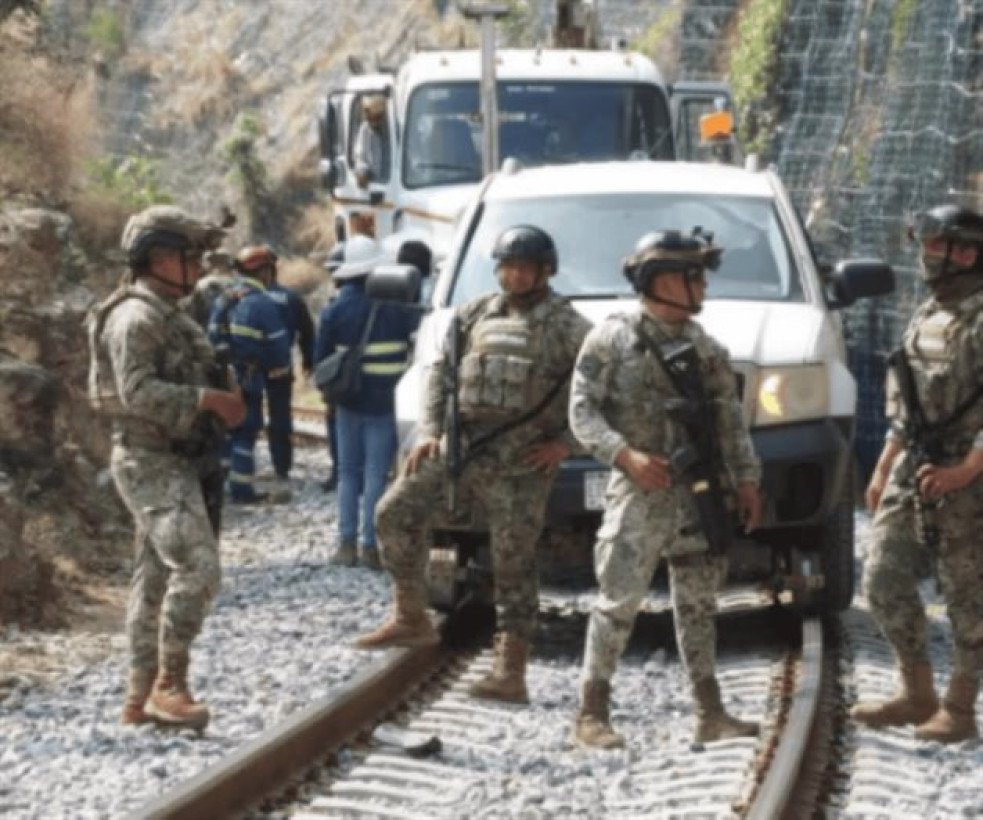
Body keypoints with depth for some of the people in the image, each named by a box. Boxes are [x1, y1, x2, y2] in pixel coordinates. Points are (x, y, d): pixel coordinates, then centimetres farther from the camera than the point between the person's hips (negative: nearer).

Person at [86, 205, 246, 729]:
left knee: (156, 578, 10)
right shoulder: (136, 316, -15)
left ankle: (140, 698, 13)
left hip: (172, 462, 10)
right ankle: (168, 685, -14)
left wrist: (220, 401, 9)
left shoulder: (168, 315, 17)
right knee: (198, 567, -18)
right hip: (152, 463, -10)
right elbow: (137, 391, -24)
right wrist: (209, 400, -23)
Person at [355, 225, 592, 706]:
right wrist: (430, 430, 3)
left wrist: (567, 442, -9)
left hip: (521, 460, -5)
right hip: (459, 445, 5)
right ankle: (411, 619, 12)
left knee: (514, 562, -5)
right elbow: (441, 372, 14)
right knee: (396, 513, -2)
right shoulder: (475, 315, 11)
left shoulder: (566, 326, -2)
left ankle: (510, 674, -5)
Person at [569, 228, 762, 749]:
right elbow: (582, 411, -7)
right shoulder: (613, 339, -3)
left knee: (698, 604, 9)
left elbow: (730, 421, 17)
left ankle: (709, 714, 14)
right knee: (619, 601, -7)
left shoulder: (705, 349, 14)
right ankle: (591, 715, -3)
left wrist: (746, 479, 8)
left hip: (701, 494, 6)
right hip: (640, 492, -5)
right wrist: (626, 455, -20)